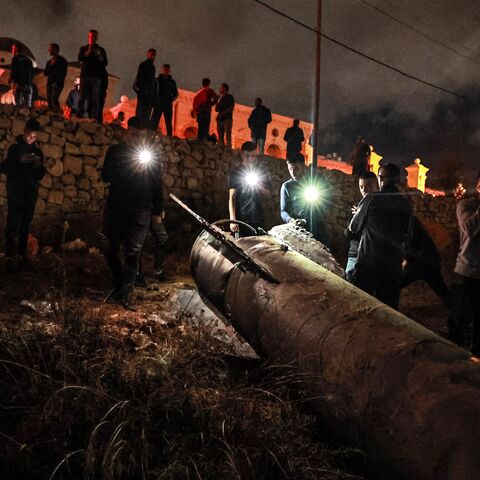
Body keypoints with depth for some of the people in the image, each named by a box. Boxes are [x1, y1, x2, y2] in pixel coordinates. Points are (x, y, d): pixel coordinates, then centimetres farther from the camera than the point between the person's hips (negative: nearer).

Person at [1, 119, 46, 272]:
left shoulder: (37, 152, 11)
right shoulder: (15, 148, 0)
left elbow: (40, 175, 11)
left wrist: (39, 166, -10)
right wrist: (19, 161, -21)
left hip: (31, 194, 4)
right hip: (15, 194, -4)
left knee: (25, 226, 7)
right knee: (12, 226, -6)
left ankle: (22, 257, 12)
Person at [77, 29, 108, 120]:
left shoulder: (101, 50, 15)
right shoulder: (83, 48, 17)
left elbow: (105, 63, 5)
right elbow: (80, 59, 0)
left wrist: (99, 56, -12)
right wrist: (88, 51, -9)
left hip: (96, 76, -1)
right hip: (85, 75, 1)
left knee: (95, 98, -9)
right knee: (83, 97, -3)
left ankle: (94, 117, -16)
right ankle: (80, 115, -3)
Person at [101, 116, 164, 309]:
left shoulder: (151, 157, 4)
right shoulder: (115, 152, 8)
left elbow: (157, 185, 5)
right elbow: (105, 177, 4)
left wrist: (157, 211, 5)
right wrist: (128, 166, -7)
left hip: (140, 211, -2)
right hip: (115, 208, 3)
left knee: (132, 252, -10)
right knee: (112, 250, 7)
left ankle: (125, 293, -6)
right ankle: (119, 285, 24)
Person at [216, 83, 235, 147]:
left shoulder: (230, 97, 6)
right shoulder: (220, 98, 24)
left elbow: (231, 107, -6)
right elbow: (216, 109, 20)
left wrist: (223, 113, -14)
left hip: (227, 118, -6)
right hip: (220, 119, 6)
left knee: (228, 136, -15)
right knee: (220, 137, -1)